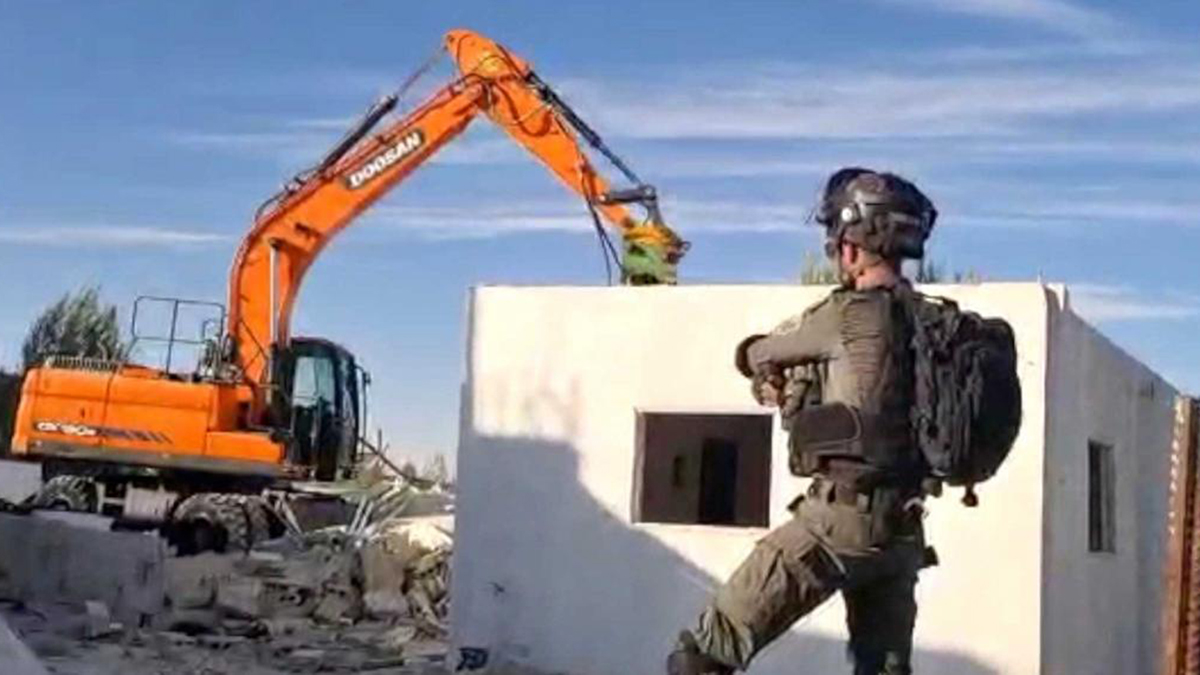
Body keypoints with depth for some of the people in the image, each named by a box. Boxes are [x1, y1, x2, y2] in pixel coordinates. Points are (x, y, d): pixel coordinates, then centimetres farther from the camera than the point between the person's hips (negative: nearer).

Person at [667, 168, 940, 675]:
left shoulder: (852, 314, -10)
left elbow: (754, 354, 6)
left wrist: (769, 368, 27)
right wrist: (797, 389, 21)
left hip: (841, 516, -8)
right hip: (902, 526, 8)